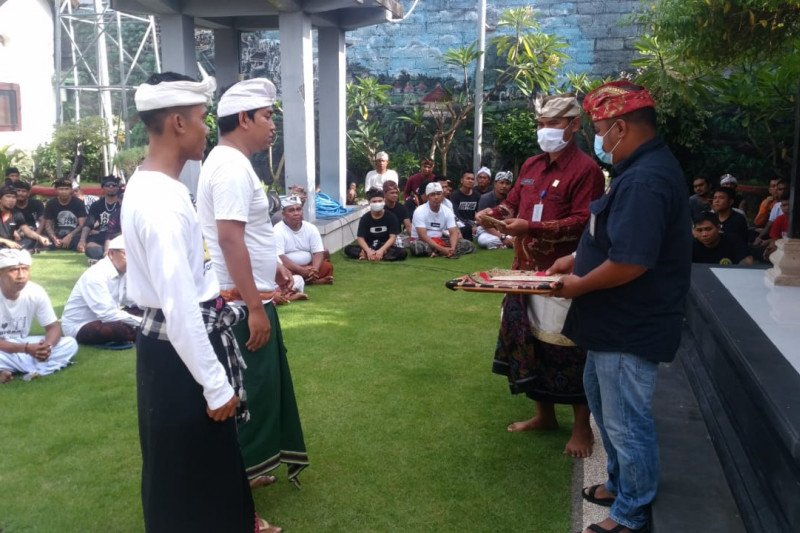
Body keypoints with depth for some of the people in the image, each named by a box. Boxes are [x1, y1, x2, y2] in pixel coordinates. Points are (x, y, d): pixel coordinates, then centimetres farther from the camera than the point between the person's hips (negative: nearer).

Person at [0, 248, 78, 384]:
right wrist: (26, 349, -35)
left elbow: (53, 327, -7)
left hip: (21, 343, 5)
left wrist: (47, 346, -29)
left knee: (70, 344, -15)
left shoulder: (36, 292, -13)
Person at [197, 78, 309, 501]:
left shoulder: (232, 162, 14)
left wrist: (274, 266, 22)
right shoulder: (232, 167, -20)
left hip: (249, 295, 11)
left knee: (265, 384, 20)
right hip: (243, 301, -11)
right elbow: (230, 240, -27)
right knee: (251, 391, 0)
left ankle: (248, 467, 34)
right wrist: (255, 308, -27)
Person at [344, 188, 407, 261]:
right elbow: (360, 238, -9)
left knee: (403, 252, -31)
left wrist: (381, 250, -27)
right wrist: (368, 251, -29)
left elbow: (392, 237, -11)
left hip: (385, 247, 0)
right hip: (369, 247, 0)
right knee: (348, 249, -23)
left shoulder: (391, 217, -4)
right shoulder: (365, 218, -2)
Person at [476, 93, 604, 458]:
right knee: (530, 342, 16)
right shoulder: (531, 166, 12)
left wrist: (531, 227, -26)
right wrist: (495, 214, -3)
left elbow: (582, 223, -18)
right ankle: (544, 414, 33)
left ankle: (582, 428, 18)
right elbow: (513, 204, 20)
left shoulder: (585, 169, -11)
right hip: (527, 270, 8)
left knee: (569, 351, 1)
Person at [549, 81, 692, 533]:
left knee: (627, 421, 4)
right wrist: (577, 259, 10)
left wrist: (579, 286, -16)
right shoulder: (646, 166, 9)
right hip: (618, 322, 11)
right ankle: (621, 484, 43)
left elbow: (630, 262, -32)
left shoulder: (645, 180, -26)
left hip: (632, 328, -11)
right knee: (603, 398, 25)